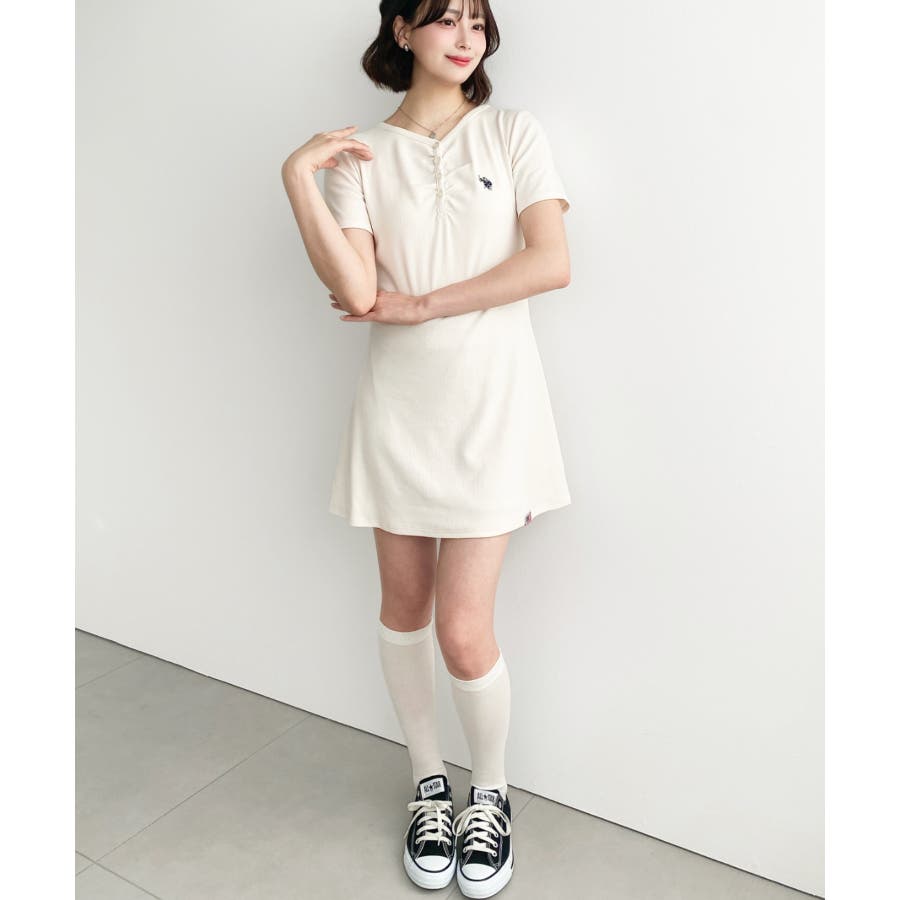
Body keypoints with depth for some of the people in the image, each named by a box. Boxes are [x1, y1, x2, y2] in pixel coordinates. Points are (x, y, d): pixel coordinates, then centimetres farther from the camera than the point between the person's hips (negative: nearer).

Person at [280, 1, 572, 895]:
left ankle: (489, 792, 25)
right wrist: (298, 179, -13)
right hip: (399, 404, 2)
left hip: (490, 403, -2)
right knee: (404, 605, 11)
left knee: (464, 630, -5)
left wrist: (422, 304, -8)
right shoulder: (359, 155, 7)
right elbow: (357, 292, -8)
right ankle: (427, 782, 35)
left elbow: (551, 263, -7)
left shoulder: (513, 131, 6)